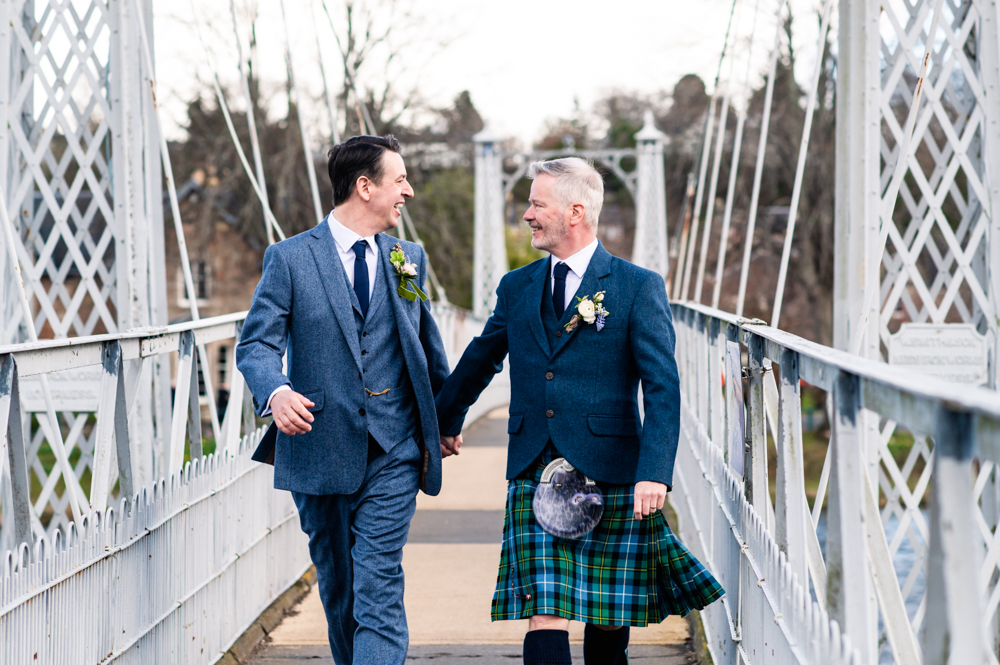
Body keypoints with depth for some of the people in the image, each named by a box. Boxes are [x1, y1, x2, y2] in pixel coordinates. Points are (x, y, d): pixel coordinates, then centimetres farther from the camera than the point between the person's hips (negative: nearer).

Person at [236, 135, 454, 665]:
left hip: (393, 455, 1)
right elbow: (256, 343, -8)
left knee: (378, 588, -10)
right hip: (321, 449, -1)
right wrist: (275, 392, -28)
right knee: (338, 590, 13)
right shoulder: (290, 258, -2)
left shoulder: (408, 259, 10)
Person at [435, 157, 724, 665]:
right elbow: (479, 362, 28)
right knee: (545, 614, -8)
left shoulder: (638, 287, -2)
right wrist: (445, 423, 39)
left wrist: (655, 472, -21)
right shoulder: (516, 288, 12)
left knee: (608, 618, 7)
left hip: (609, 475, -2)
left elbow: (662, 388, -9)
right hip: (534, 477, 3)